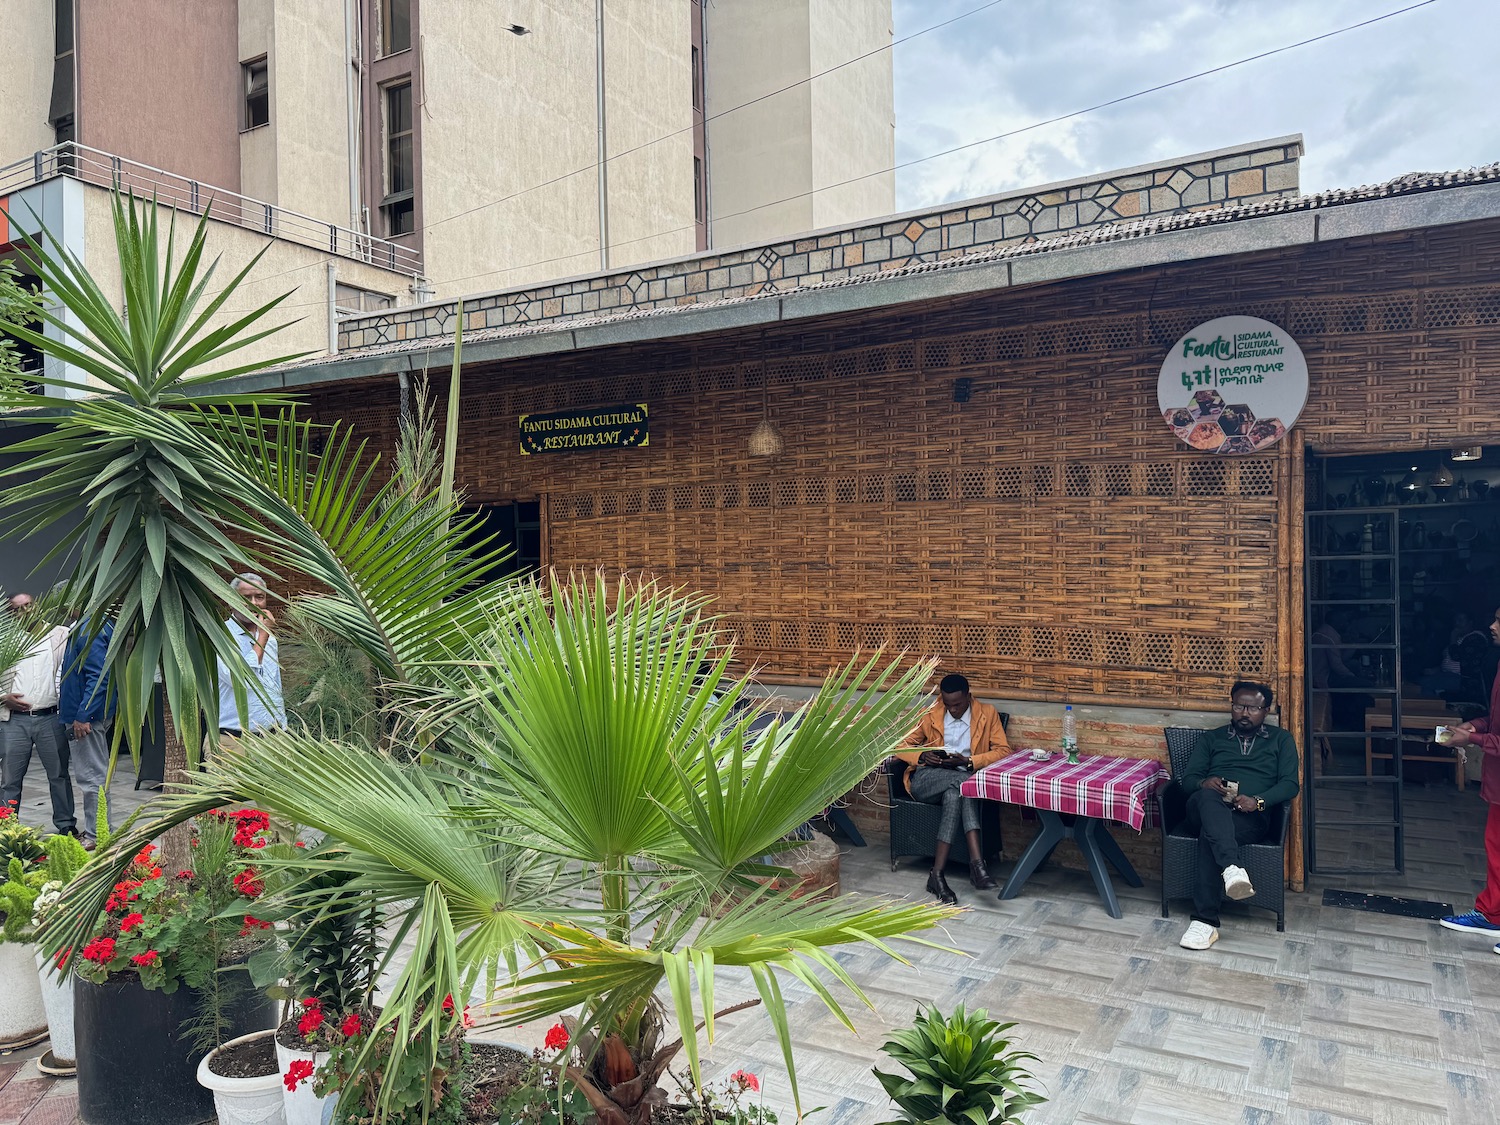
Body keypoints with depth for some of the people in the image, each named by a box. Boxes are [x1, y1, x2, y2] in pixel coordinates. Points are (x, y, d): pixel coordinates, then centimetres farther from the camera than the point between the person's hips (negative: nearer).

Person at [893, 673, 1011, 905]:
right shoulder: (929, 714, 6)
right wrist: (922, 756, -13)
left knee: (954, 794, -38)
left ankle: (937, 874, -40)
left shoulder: (987, 714, 6)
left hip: (961, 779, 1)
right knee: (962, 781, -34)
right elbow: (901, 746, 10)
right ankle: (976, 863, -41)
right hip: (926, 780, -1)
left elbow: (1003, 750, 0)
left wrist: (967, 762, -14)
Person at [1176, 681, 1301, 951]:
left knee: (1210, 833, -36)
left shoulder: (1281, 739, 22)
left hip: (1252, 817, -1)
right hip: (1205, 810, 2)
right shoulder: (1212, 738, 25)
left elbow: (1290, 784, 7)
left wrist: (1258, 801, -13)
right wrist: (1204, 783, -11)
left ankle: (1205, 921, -39)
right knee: (1207, 797, -38)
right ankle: (1231, 868, -57)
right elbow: (1188, 779, 15)